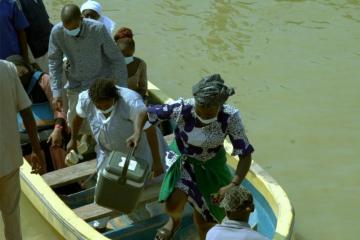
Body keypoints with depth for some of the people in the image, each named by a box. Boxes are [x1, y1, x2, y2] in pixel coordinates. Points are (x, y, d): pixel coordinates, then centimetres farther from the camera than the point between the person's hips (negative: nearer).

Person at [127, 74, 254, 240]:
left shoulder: (230, 117, -31)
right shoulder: (182, 108, -32)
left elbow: (246, 156, -25)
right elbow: (147, 112, -17)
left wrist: (233, 185, -39)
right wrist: (137, 133, -36)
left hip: (211, 165, 1)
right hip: (183, 158, 0)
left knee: (203, 221, 12)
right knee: (173, 205, -22)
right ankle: (175, 220, 17)